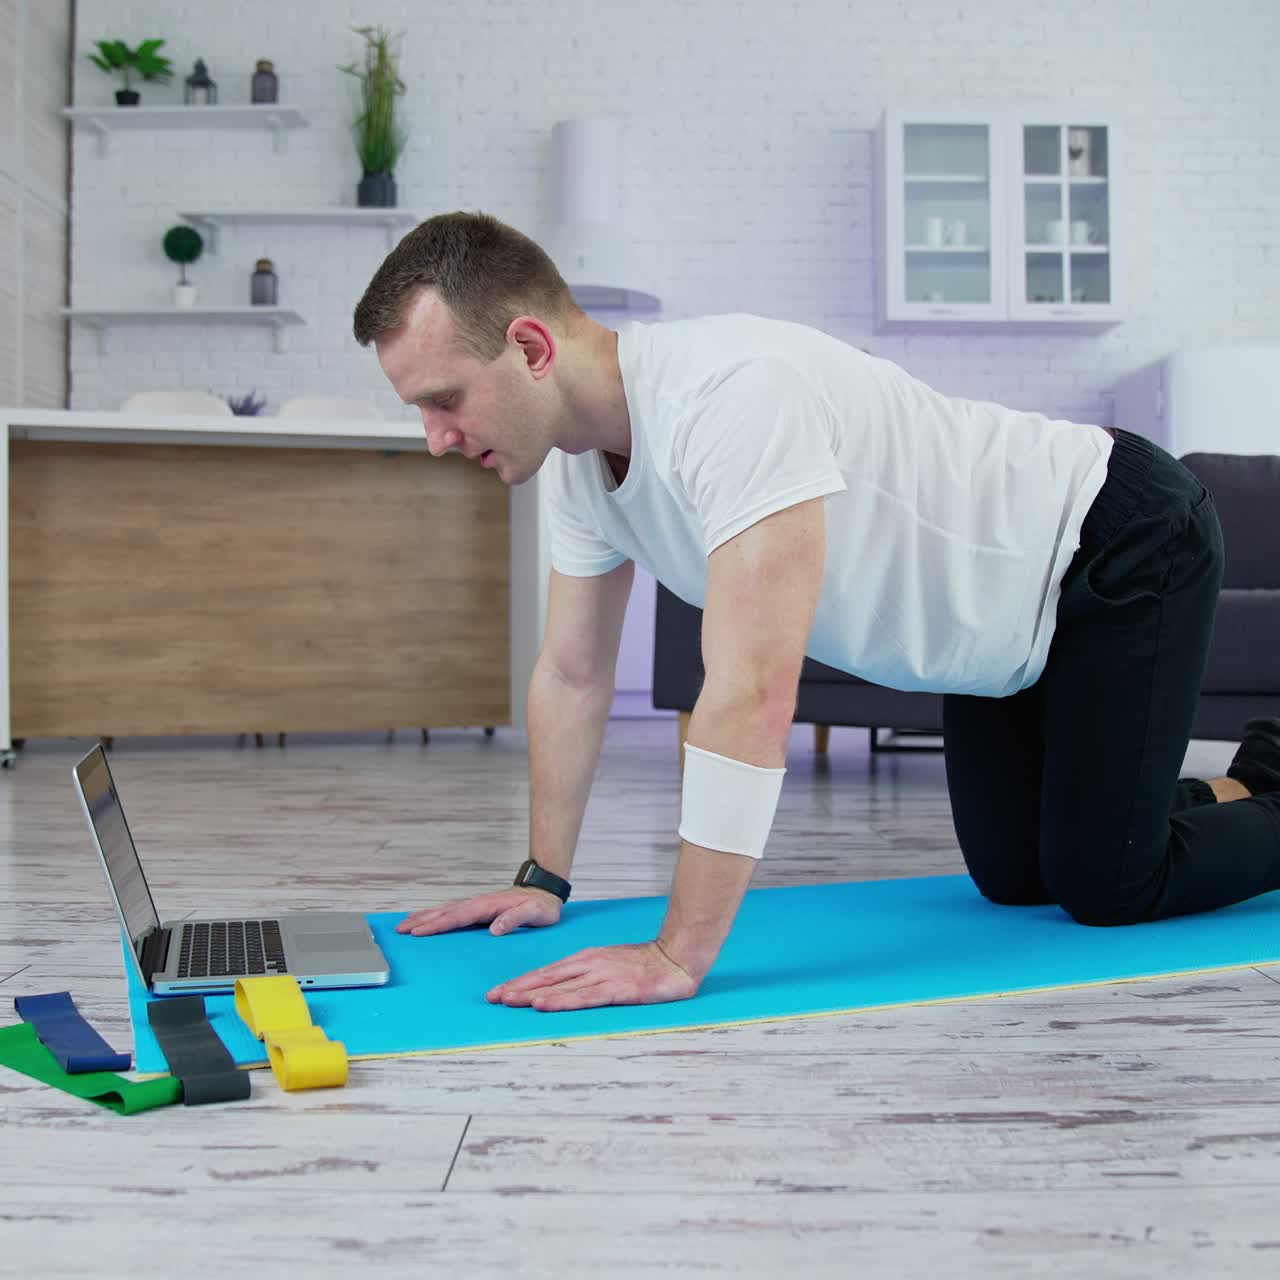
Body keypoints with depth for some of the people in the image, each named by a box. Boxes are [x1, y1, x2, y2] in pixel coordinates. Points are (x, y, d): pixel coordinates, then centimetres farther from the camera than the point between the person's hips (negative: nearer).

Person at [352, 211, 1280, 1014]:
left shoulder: (727, 396, -39)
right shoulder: (578, 462, -9)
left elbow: (752, 695, -43)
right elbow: (572, 677, 2)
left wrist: (678, 959, -41)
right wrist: (544, 881, 3)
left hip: (1125, 545, -8)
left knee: (1107, 884, -9)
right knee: (1015, 877, 15)